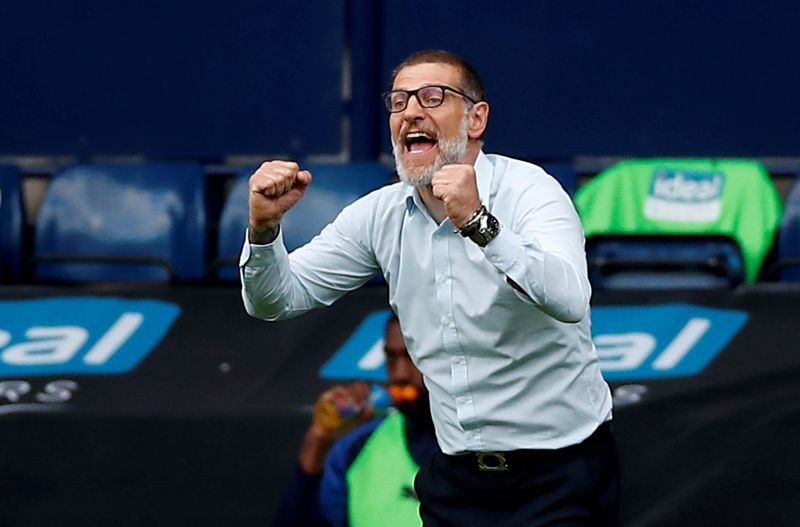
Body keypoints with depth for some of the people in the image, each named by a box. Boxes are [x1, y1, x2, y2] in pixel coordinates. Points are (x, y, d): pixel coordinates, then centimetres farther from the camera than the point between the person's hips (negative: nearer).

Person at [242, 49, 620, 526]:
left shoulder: (528, 190, -14)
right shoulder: (381, 214, 2)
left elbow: (569, 299, -32)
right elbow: (277, 299, 3)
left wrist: (480, 225, -44)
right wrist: (264, 226, -16)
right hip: (457, 479, 5)